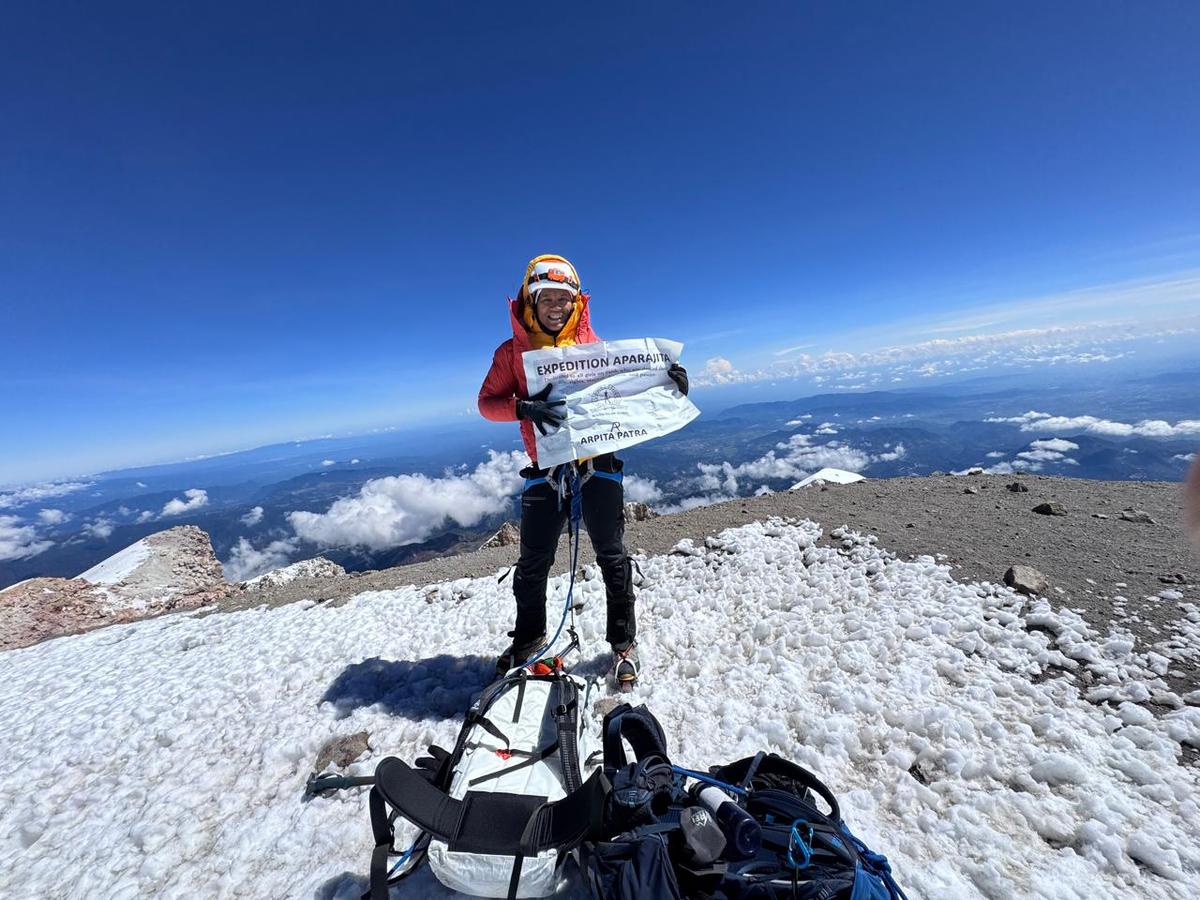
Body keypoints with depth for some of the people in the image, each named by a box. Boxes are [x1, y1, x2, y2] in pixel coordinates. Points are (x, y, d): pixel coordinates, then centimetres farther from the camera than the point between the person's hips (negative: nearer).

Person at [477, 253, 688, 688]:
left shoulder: (592, 344, 8)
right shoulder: (513, 351, 5)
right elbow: (487, 402, -2)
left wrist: (665, 379, -9)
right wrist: (523, 407, -23)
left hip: (598, 465, 0)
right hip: (545, 471, 0)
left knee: (612, 557, 8)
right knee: (533, 562, 12)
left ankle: (624, 643, 29)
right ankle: (528, 639, 37)